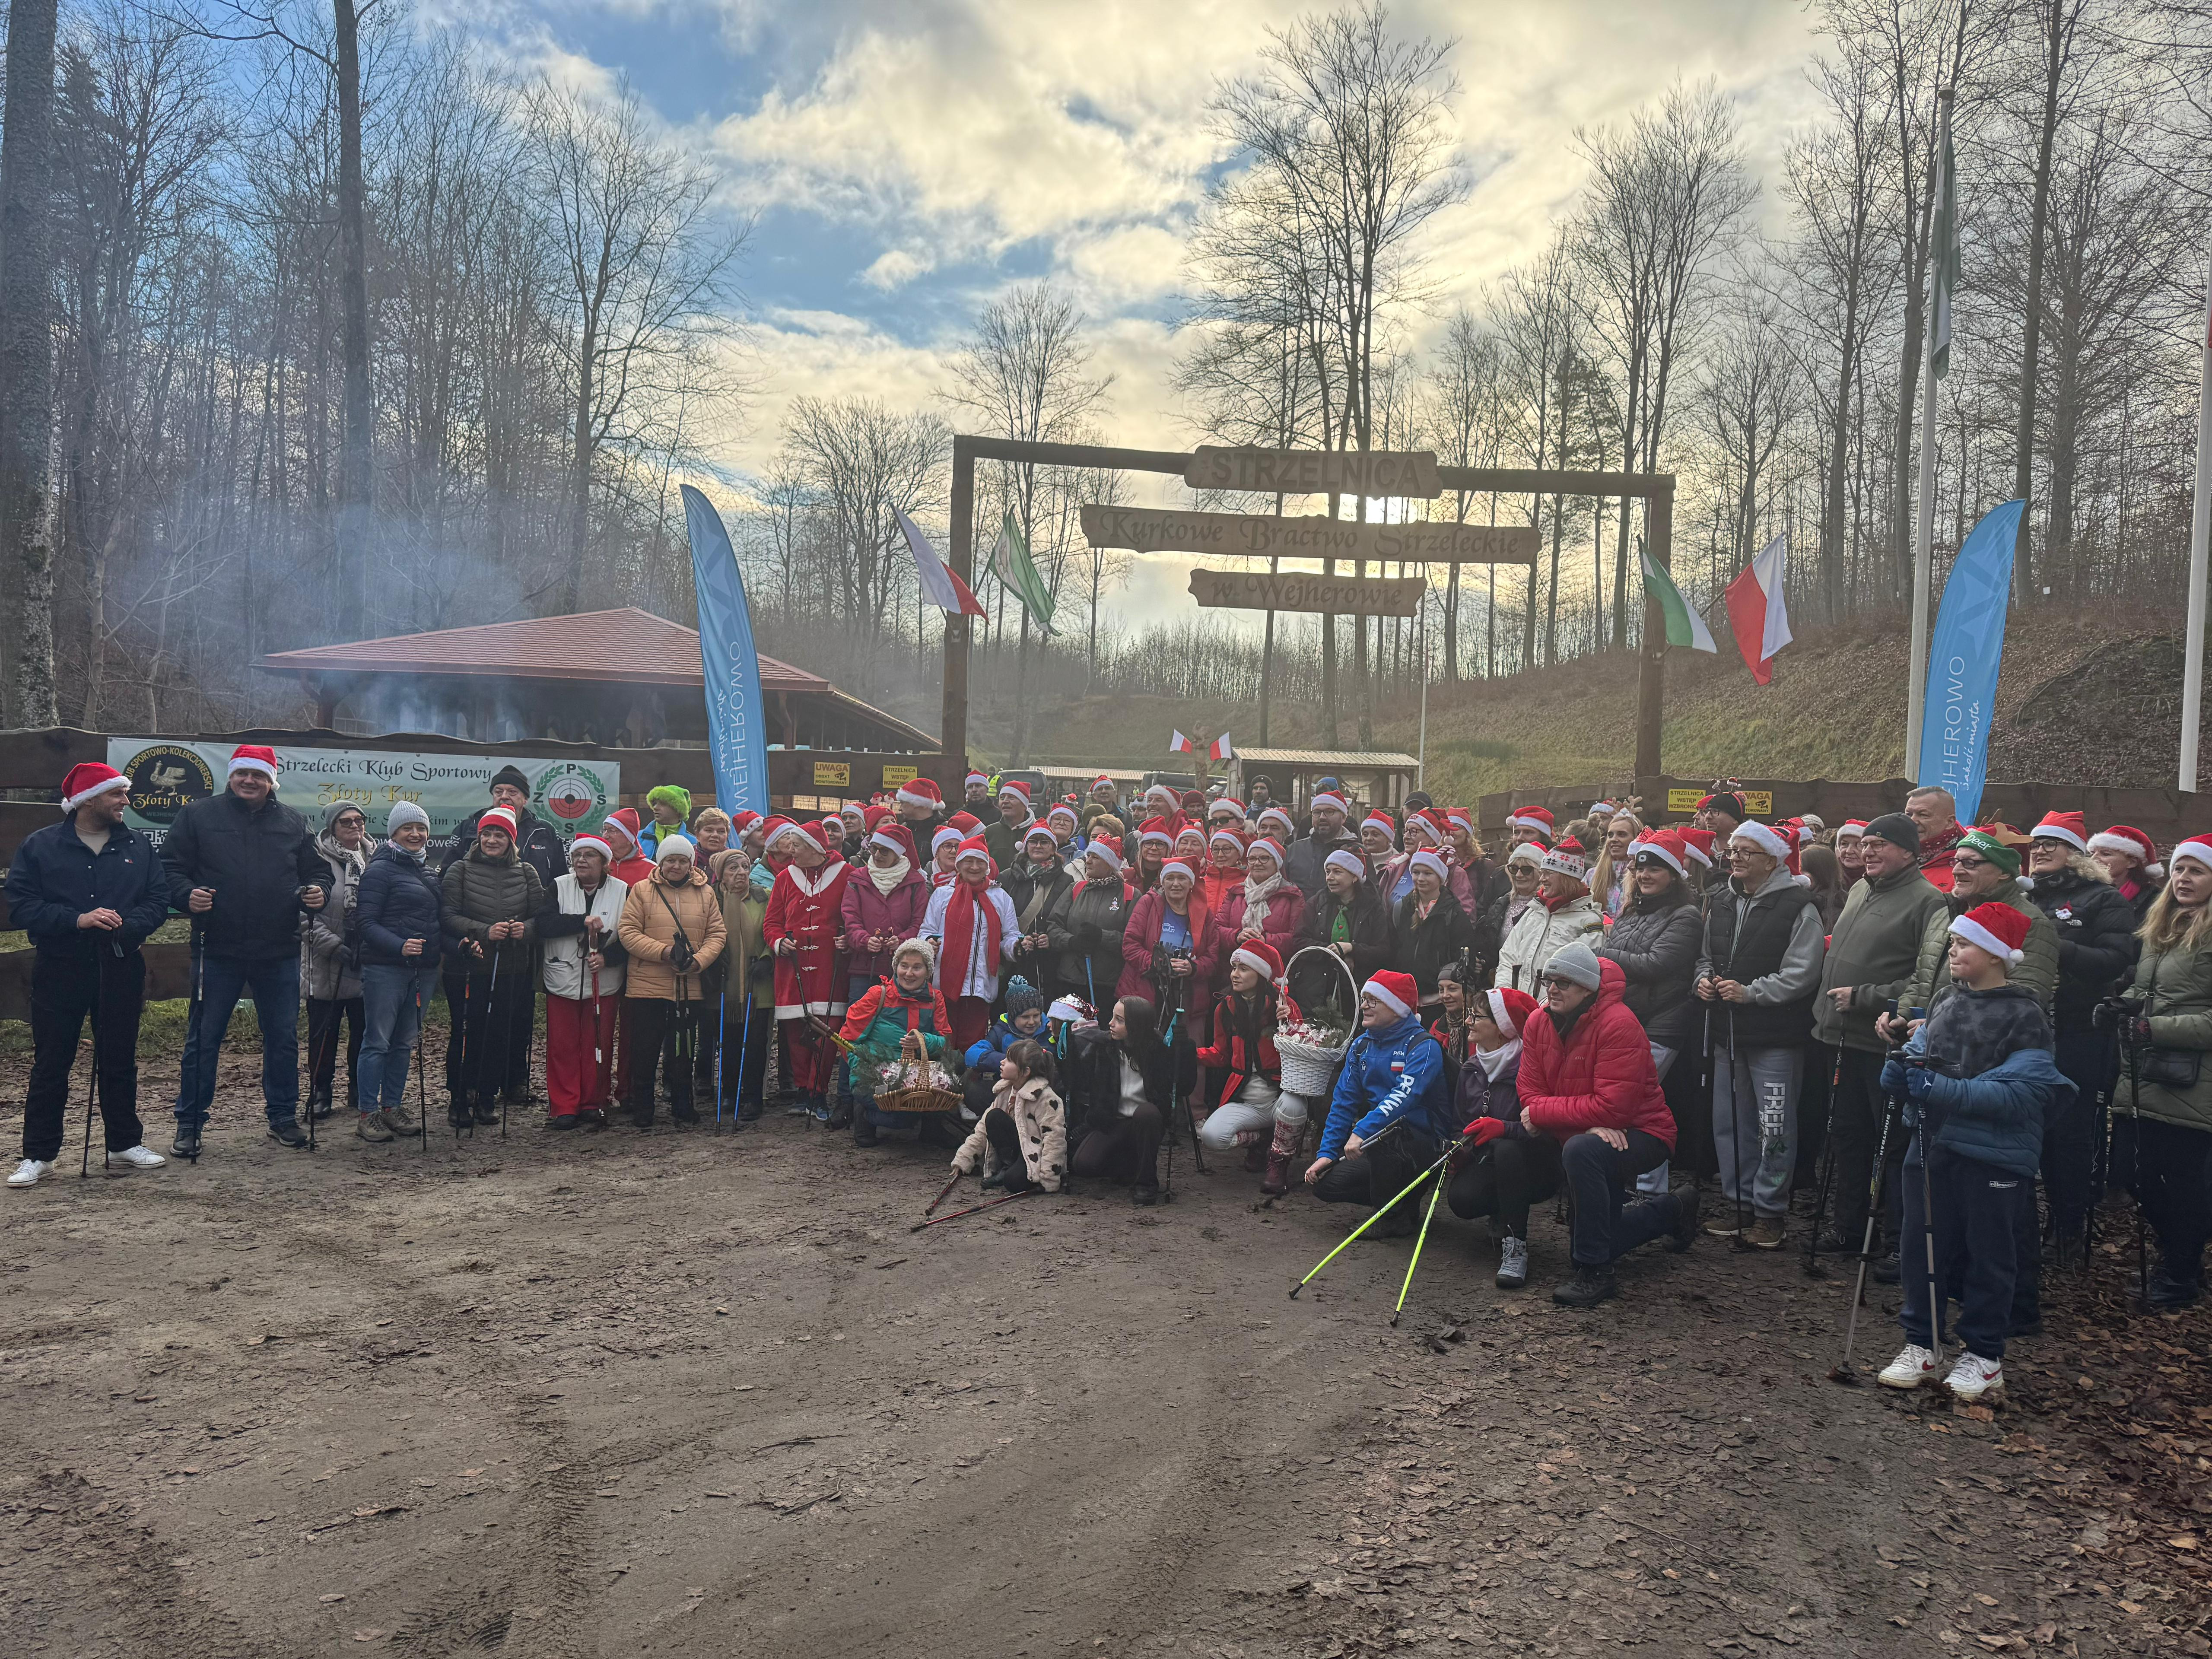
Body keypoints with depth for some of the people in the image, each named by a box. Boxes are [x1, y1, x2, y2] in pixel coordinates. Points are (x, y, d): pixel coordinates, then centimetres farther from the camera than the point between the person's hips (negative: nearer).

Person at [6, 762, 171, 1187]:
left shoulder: (138, 846, 6)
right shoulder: (40, 846, -1)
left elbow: (158, 901, 2)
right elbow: (20, 907, -7)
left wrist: (125, 925, -16)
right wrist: (77, 920, -20)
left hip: (121, 971, 2)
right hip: (59, 972, -2)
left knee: (120, 1060, 10)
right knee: (51, 1064, 3)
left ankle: (125, 1144, 21)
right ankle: (38, 1155, 12)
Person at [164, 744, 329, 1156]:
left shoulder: (293, 823, 9)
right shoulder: (199, 816, 3)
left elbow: (316, 872, 15)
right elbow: (171, 867, 2)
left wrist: (316, 892, -6)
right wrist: (187, 895, -17)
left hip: (279, 953, 2)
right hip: (218, 952, -2)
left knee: (283, 1038, 10)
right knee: (203, 1039, 5)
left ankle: (283, 1117, 22)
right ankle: (189, 1124, 16)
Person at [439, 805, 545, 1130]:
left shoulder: (526, 873, 9)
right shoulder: (460, 870, 2)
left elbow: (541, 916, 9)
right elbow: (448, 917, -6)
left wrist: (526, 929, -13)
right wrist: (485, 931, -17)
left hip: (512, 969, 2)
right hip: (468, 967, -2)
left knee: (500, 1033, 5)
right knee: (467, 1034, 1)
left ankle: (487, 1097, 17)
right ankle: (458, 1099, 13)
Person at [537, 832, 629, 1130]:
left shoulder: (623, 892, 0)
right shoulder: (559, 887, 2)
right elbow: (544, 925, -12)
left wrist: (607, 957, -17)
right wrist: (584, 922, -19)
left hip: (604, 982, 0)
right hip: (562, 980, 0)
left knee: (599, 1046, 5)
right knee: (562, 1046, 2)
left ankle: (594, 1103, 16)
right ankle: (564, 1107, 10)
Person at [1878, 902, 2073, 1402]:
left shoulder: (2024, 1017, -9)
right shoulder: (1947, 1006, 11)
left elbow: (2021, 1093, -20)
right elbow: (1895, 1079, 11)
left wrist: (1943, 1090, -25)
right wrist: (1903, 1065, -13)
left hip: (1994, 1158, -6)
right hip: (1933, 1147, 6)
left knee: (1988, 1256, 7)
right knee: (1922, 1245, 10)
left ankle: (1983, 1355, 21)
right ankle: (1919, 1344, 22)